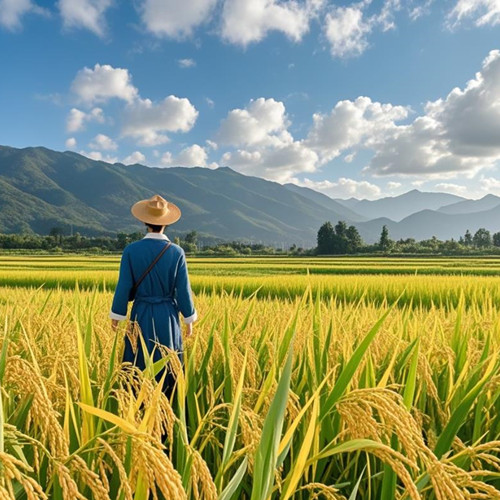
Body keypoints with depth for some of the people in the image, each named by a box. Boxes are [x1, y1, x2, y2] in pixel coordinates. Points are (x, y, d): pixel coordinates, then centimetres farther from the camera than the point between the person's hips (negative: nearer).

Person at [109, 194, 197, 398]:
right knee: (168, 368, 12)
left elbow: (124, 286, -7)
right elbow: (183, 290, -6)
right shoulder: (176, 252, -9)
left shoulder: (131, 250, -10)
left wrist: (116, 315, 6)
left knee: (139, 369, 12)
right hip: (168, 317, 0)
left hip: (141, 316, 0)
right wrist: (189, 319, 6)